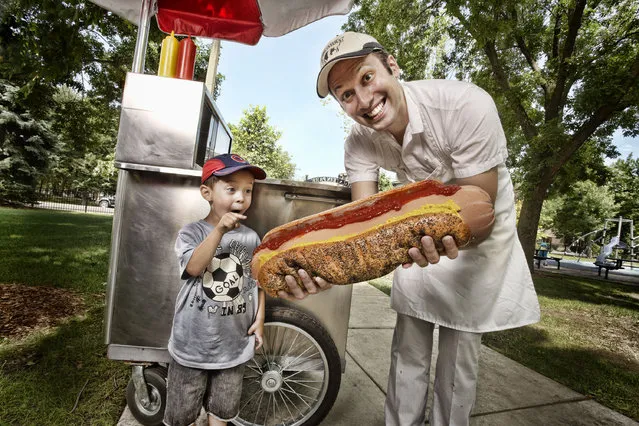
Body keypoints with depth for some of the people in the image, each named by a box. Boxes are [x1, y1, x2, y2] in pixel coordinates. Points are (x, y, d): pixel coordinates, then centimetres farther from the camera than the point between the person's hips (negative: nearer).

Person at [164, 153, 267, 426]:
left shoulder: (251, 237, -2)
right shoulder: (191, 233, -9)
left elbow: (258, 281, 6)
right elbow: (194, 267, -27)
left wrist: (259, 318, 0)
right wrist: (220, 230, -32)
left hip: (235, 344, 2)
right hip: (193, 343, -2)